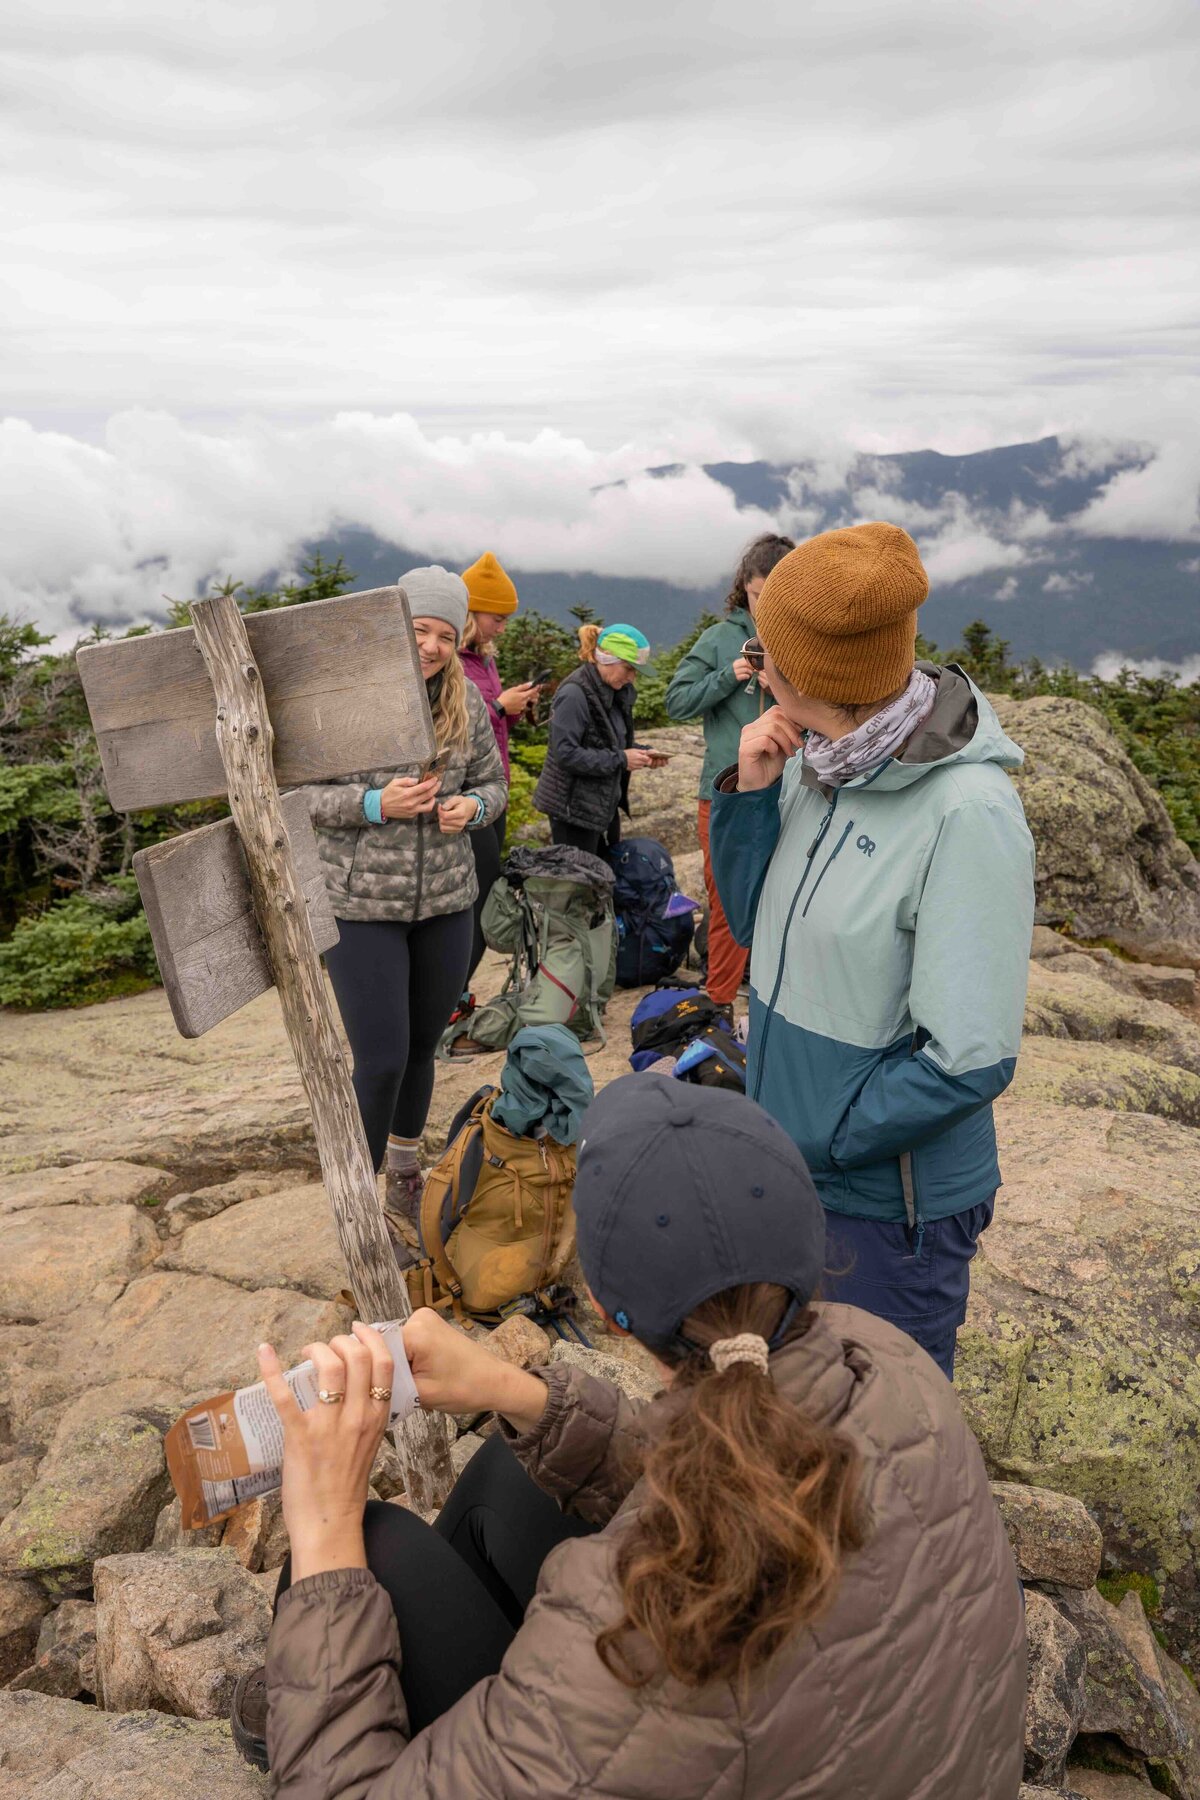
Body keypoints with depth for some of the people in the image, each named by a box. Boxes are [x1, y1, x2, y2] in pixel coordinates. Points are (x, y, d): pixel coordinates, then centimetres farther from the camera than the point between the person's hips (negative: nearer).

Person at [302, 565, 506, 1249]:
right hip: (362, 903, -4)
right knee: (381, 1060, -4)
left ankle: (405, 1175, 39)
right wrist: (374, 804, -23)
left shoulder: (466, 700, 2)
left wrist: (472, 806, -11)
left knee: (423, 1046, 16)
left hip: (446, 900, 4)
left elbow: (493, 782, 11)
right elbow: (299, 793, -8)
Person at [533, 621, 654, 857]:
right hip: (573, 808, -9)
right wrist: (620, 759, -21)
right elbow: (565, 753, -25)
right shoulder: (575, 694, -19)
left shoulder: (614, 692, 8)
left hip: (603, 802, 9)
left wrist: (640, 754, 0)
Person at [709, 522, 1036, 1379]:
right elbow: (753, 918, 5)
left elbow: (971, 1060, -25)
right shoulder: (813, 761, -5)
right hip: (789, 1172, 7)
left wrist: (809, 1143, -18)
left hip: (889, 1201, -6)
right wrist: (750, 793, -11)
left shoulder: (966, 812, -26)